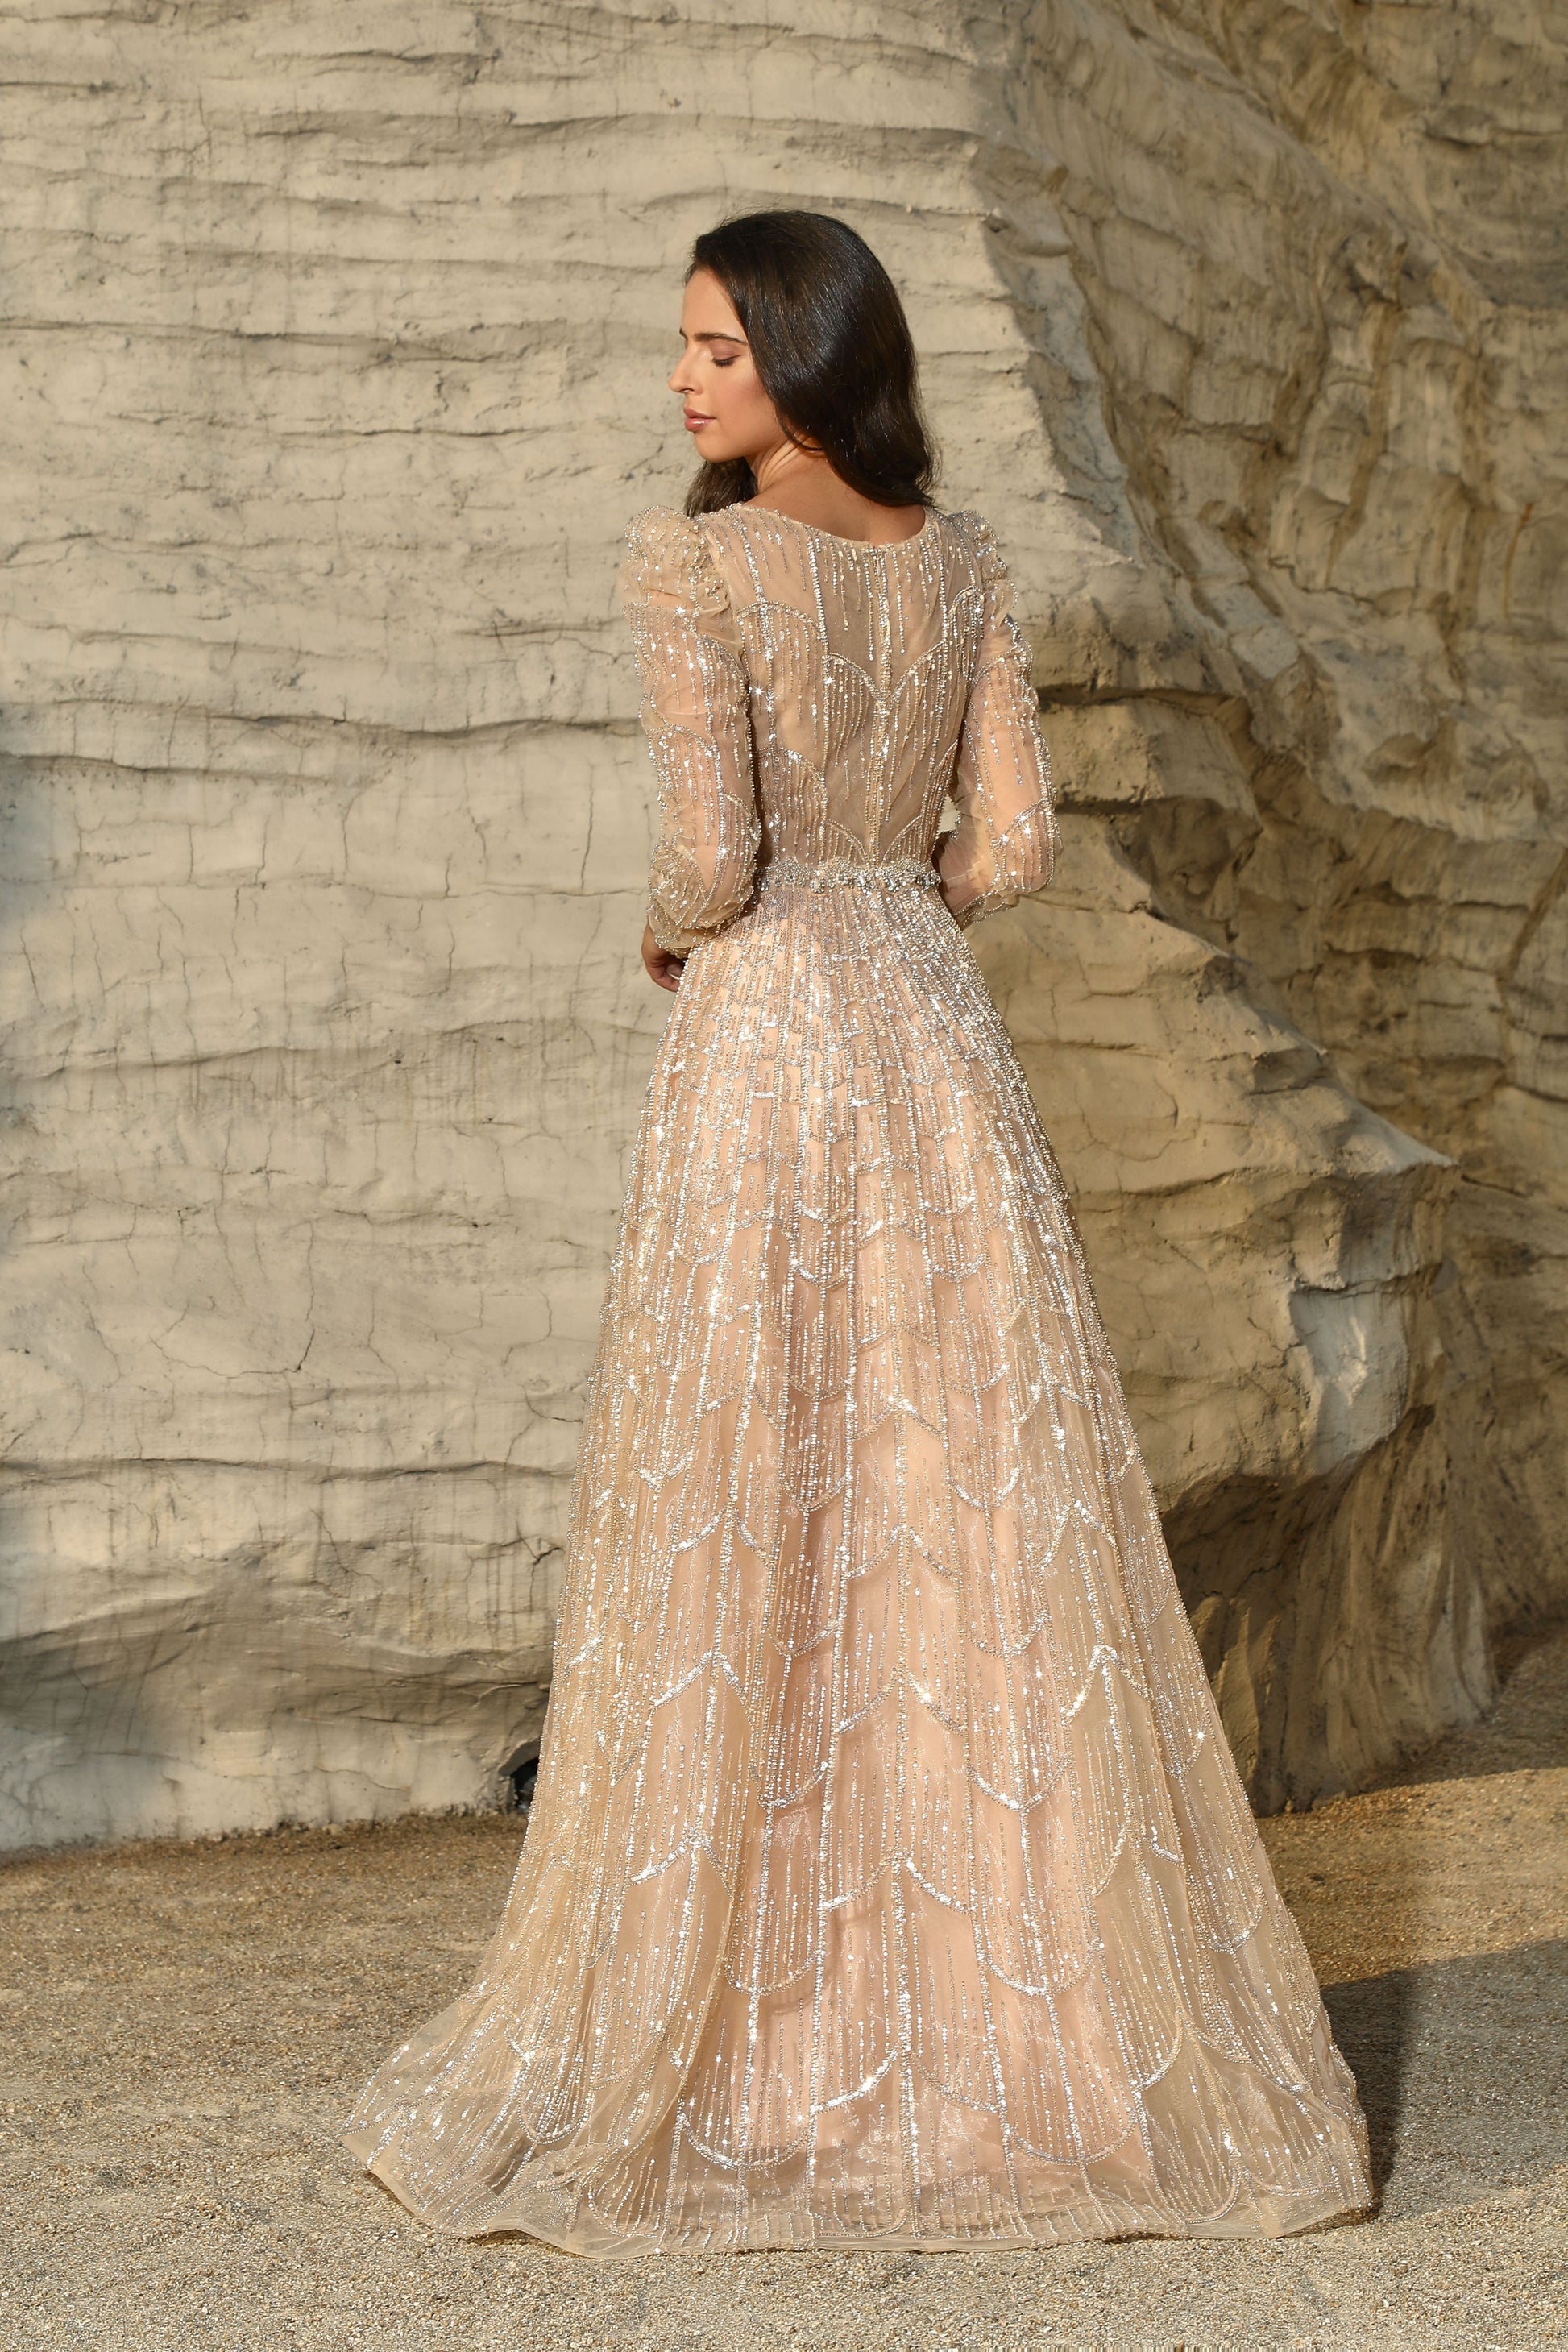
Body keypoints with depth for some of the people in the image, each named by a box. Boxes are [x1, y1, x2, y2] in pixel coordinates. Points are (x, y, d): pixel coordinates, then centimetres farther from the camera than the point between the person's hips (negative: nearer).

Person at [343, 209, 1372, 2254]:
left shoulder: (693, 564, -8)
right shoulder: (964, 560, 9)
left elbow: (713, 854, -16)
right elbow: (1015, 843, 5)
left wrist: (673, 934, 6)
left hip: (765, 1054, -5)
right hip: (940, 1036, 5)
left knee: (737, 1549, 2)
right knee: (983, 1529, 8)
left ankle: (723, 2045, 10)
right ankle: (1062, 2018, 14)